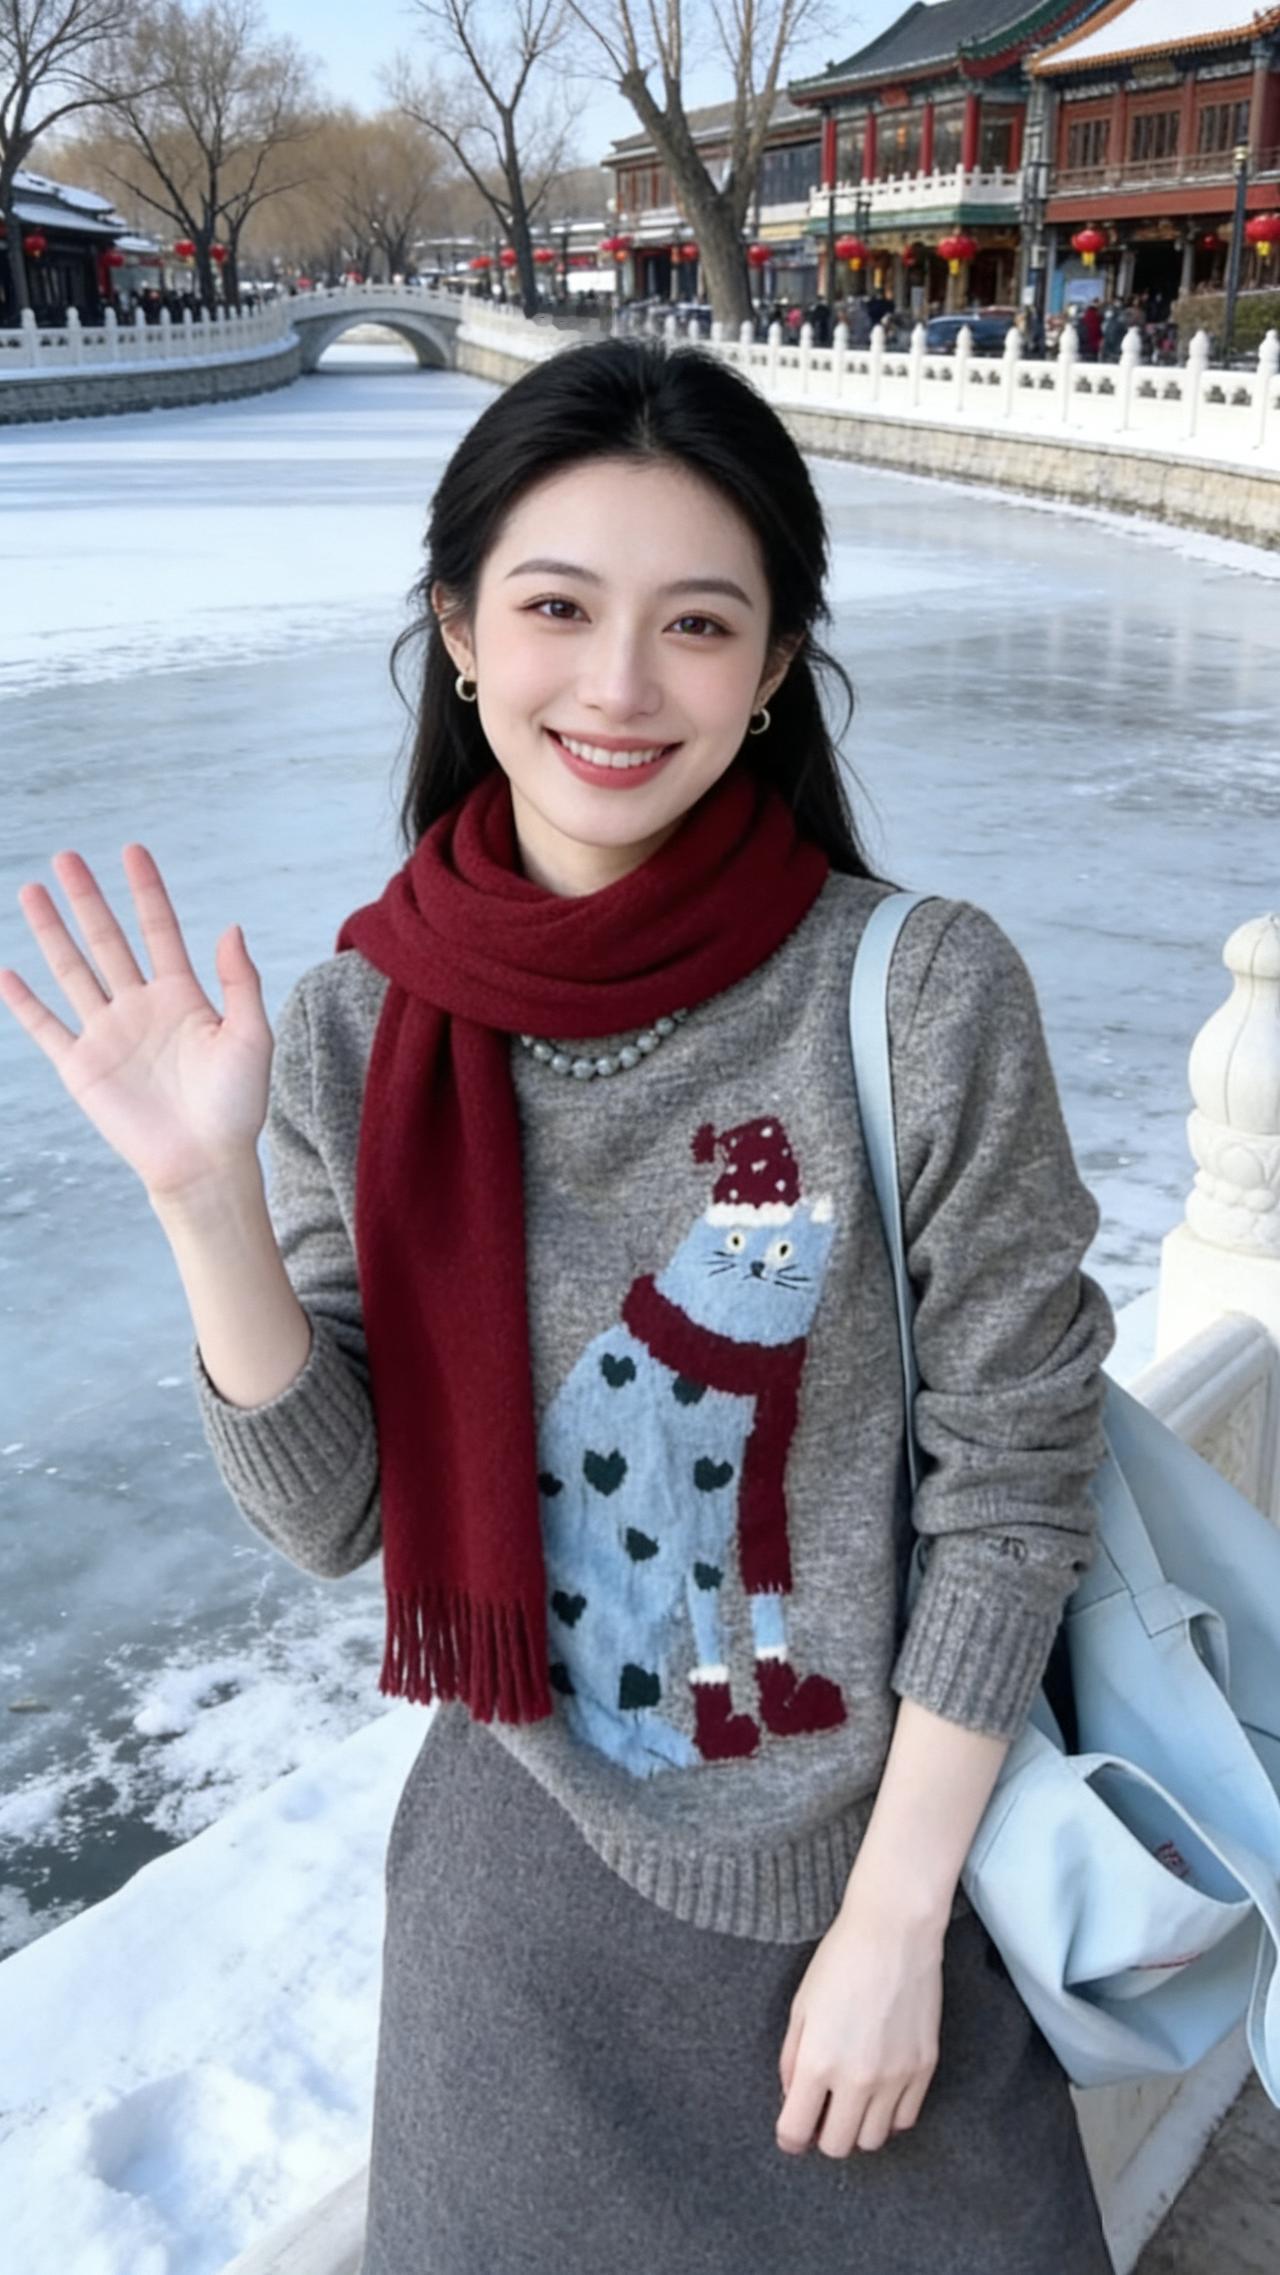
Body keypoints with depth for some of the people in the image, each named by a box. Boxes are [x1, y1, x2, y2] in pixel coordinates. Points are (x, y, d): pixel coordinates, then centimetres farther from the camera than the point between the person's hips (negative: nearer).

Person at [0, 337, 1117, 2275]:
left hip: (864, 1858, -2)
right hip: (520, 1864, 2)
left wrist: (896, 1918, -9)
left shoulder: (918, 994, -19)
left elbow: (1010, 1484, -12)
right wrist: (203, 1189, -21)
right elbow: (335, 1516, -8)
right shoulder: (360, 1028, -10)